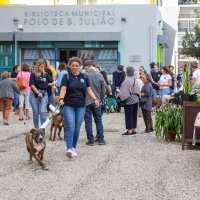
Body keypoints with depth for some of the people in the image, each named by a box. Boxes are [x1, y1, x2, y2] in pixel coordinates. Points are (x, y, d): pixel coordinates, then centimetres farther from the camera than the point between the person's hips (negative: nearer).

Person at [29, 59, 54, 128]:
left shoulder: (46, 74, 8)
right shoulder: (33, 75, -1)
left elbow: (52, 83, 15)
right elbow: (32, 85, -8)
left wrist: (47, 84, 3)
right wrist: (38, 93, -14)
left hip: (44, 94, 1)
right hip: (34, 94, -1)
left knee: (42, 112, -11)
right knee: (36, 113, 6)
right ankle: (36, 129, 17)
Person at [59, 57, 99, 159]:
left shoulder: (84, 77, 8)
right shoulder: (66, 76, -1)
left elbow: (89, 90, 11)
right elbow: (63, 89, -11)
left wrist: (95, 99, -3)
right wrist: (61, 99, -29)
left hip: (81, 106, 3)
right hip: (69, 106, -3)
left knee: (77, 128, 6)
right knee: (70, 127, -15)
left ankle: (74, 148, 19)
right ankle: (69, 149, -22)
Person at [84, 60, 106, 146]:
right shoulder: (100, 75, 0)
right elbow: (103, 90, 6)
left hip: (86, 101, -3)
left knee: (88, 121, 3)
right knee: (98, 120, 12)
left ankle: (90, 140, 4)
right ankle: (101, 139, 13)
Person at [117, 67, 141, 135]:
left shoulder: (127, 80, -16)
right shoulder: (135, 80, 6)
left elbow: (124, 90, -17)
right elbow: (138, 90, 12)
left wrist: (118, 95, -8)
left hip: (129, 100, -7)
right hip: (136, 99, 7)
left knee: (128, 115, -1)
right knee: (134, 115, 12)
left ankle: (129, 130, 1)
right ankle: (134, 129, 18)